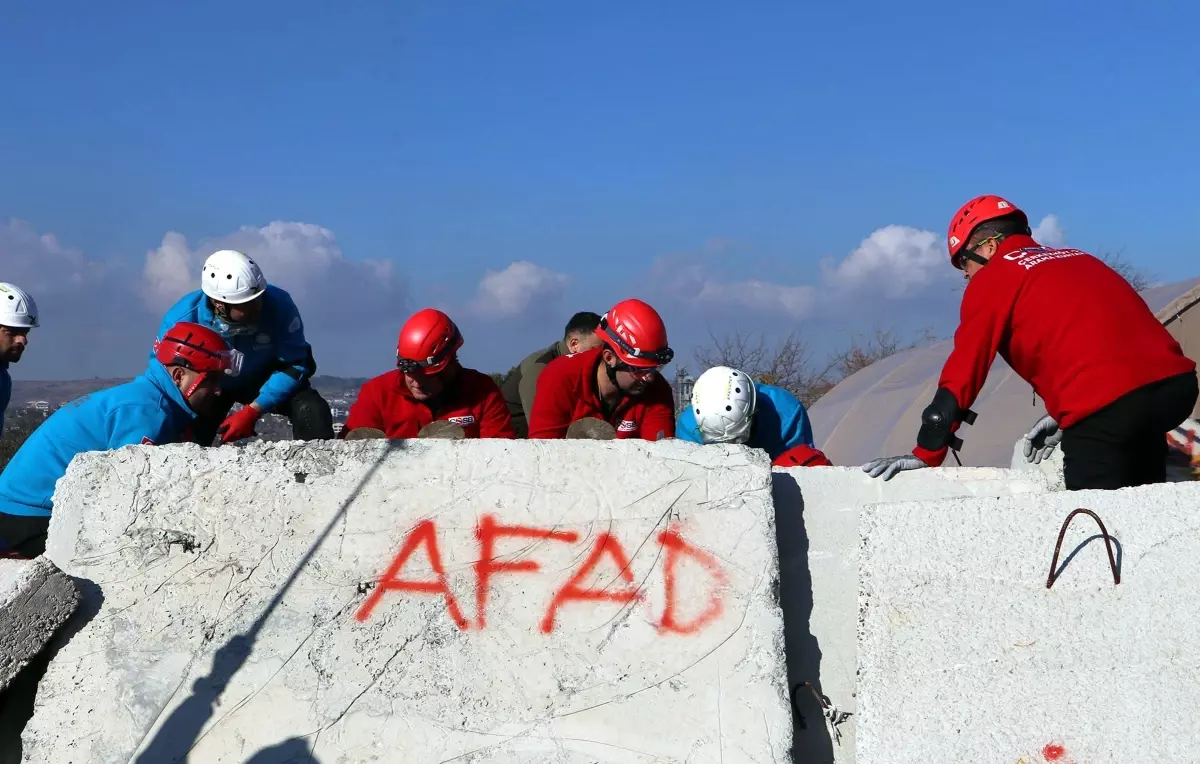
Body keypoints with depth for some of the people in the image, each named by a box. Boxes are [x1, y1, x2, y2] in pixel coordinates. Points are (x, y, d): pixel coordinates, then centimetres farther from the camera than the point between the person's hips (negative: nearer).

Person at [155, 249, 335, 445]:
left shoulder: (278, 304, -33)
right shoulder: (183, 319, -31)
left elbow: (294, 365, -23)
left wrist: (252, 411, -28)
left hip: (266, 379, 0)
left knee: (313, 412, -23)